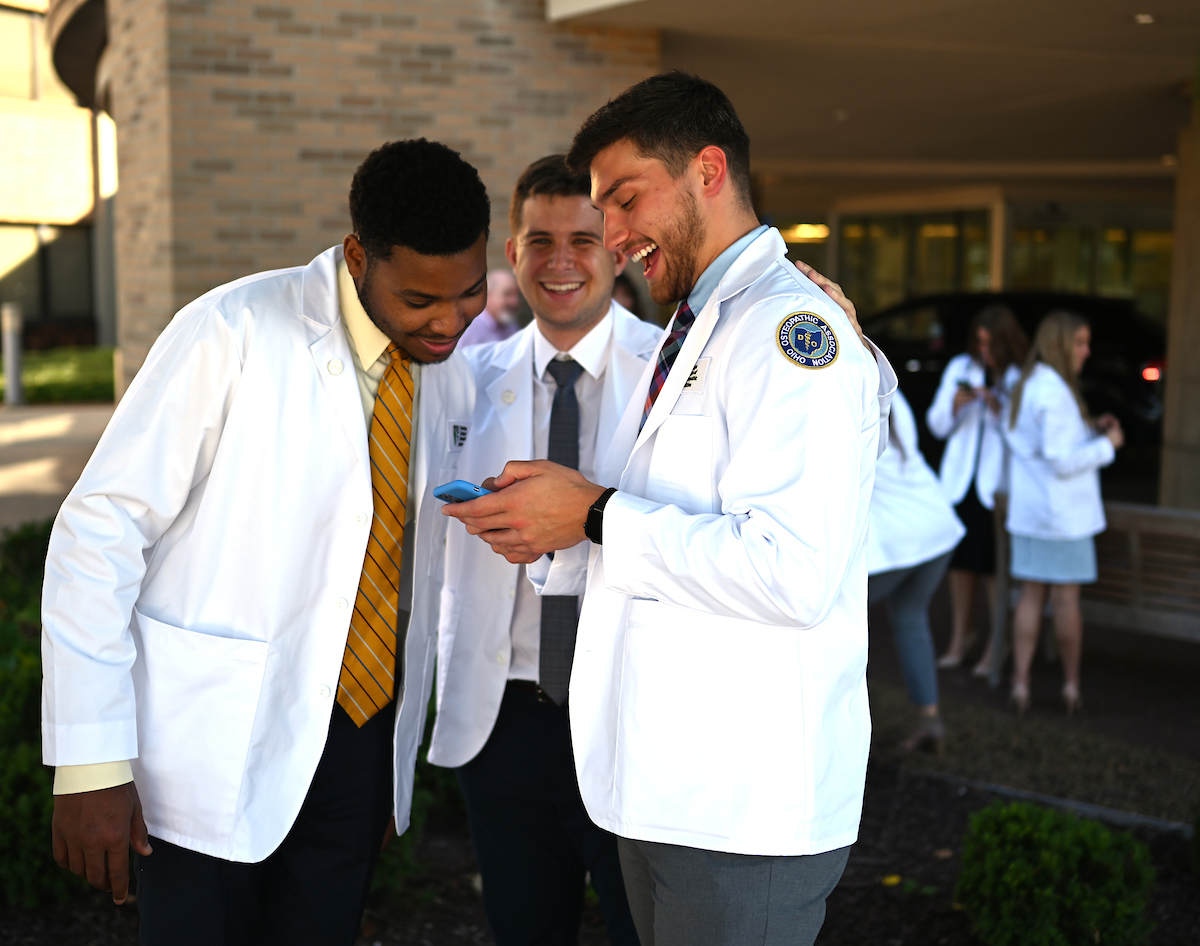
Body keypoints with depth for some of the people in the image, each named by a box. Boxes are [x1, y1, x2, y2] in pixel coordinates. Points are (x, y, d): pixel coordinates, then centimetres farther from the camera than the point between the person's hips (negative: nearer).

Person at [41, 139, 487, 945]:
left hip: (363, 739, 5)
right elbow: (97, 531, -13)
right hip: (213, 748, -5)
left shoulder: (454, 376, 4)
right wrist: (91, 764, -16)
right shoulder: (232, 335, -14)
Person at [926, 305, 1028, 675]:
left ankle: (996, 644, 5)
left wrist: (999, 409, -20)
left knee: (995, 565, -6)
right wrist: (954, 407, -7)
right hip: (961, 478, 4)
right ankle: (960, 634, 23)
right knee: (960, 558, 9)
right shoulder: (960, 368, 9)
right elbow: (936, 425, 12)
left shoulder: (1022, 378, -3)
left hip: (1000, 483, -4)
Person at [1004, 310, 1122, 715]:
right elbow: (1061, 461, -21)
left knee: (1031, 595, 9)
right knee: (1066, 597, 4)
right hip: (1063, 513, -8)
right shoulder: (1055, 393, -20)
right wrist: (1107, 444, -10)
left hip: (1028, 511, 8)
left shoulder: (1027, 386, 10)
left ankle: (1020, 683, 8)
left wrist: (1091, 430, 9)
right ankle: (1071, 686, 15)